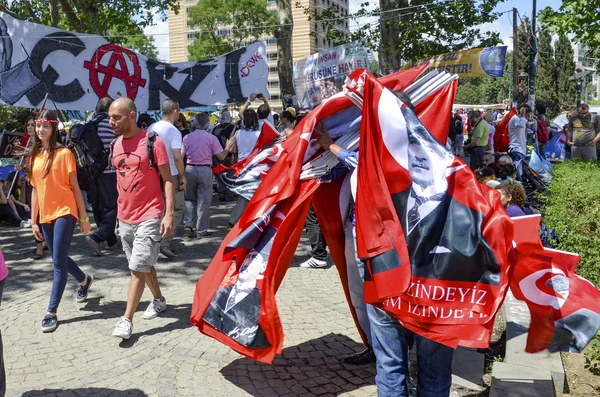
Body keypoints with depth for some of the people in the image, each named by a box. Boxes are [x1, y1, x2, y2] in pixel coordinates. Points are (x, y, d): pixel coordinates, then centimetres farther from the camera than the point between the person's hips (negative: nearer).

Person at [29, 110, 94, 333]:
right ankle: (84, 280, 44)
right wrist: (34, 221, 11)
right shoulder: (35, 156, 9)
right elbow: (35, 190, 12)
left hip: (65, 213, -6)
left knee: (59, 262, -6)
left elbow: (75, 187, -7)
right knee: (60, 259, 16)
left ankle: (52, 311, 0)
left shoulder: (64, 153, -8)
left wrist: (84, 217, -6)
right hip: (45, 215, 6)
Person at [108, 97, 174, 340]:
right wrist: (120, 210, 17)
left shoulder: (153, 142, -13)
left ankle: (127, 320, -1)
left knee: (138, 267, -7)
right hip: (125, 217, 7)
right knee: (144, 264, 18)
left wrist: (169, 214, -18)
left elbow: (168, 180, -12)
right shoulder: (116, 145, 6)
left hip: (150, 216, -7)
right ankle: (159, 300, 36)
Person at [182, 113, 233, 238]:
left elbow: (181, 156, 4)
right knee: (203, 201, 5)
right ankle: (201, 230, 9)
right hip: (205, 170, -2)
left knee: (189, 199, 17)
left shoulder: (187, 137, 1)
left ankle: (187, 225, 7)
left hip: (190, 169, 3)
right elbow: (221, 156, -6)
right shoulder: (211, 138, -6)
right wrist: (228, 147, 10)